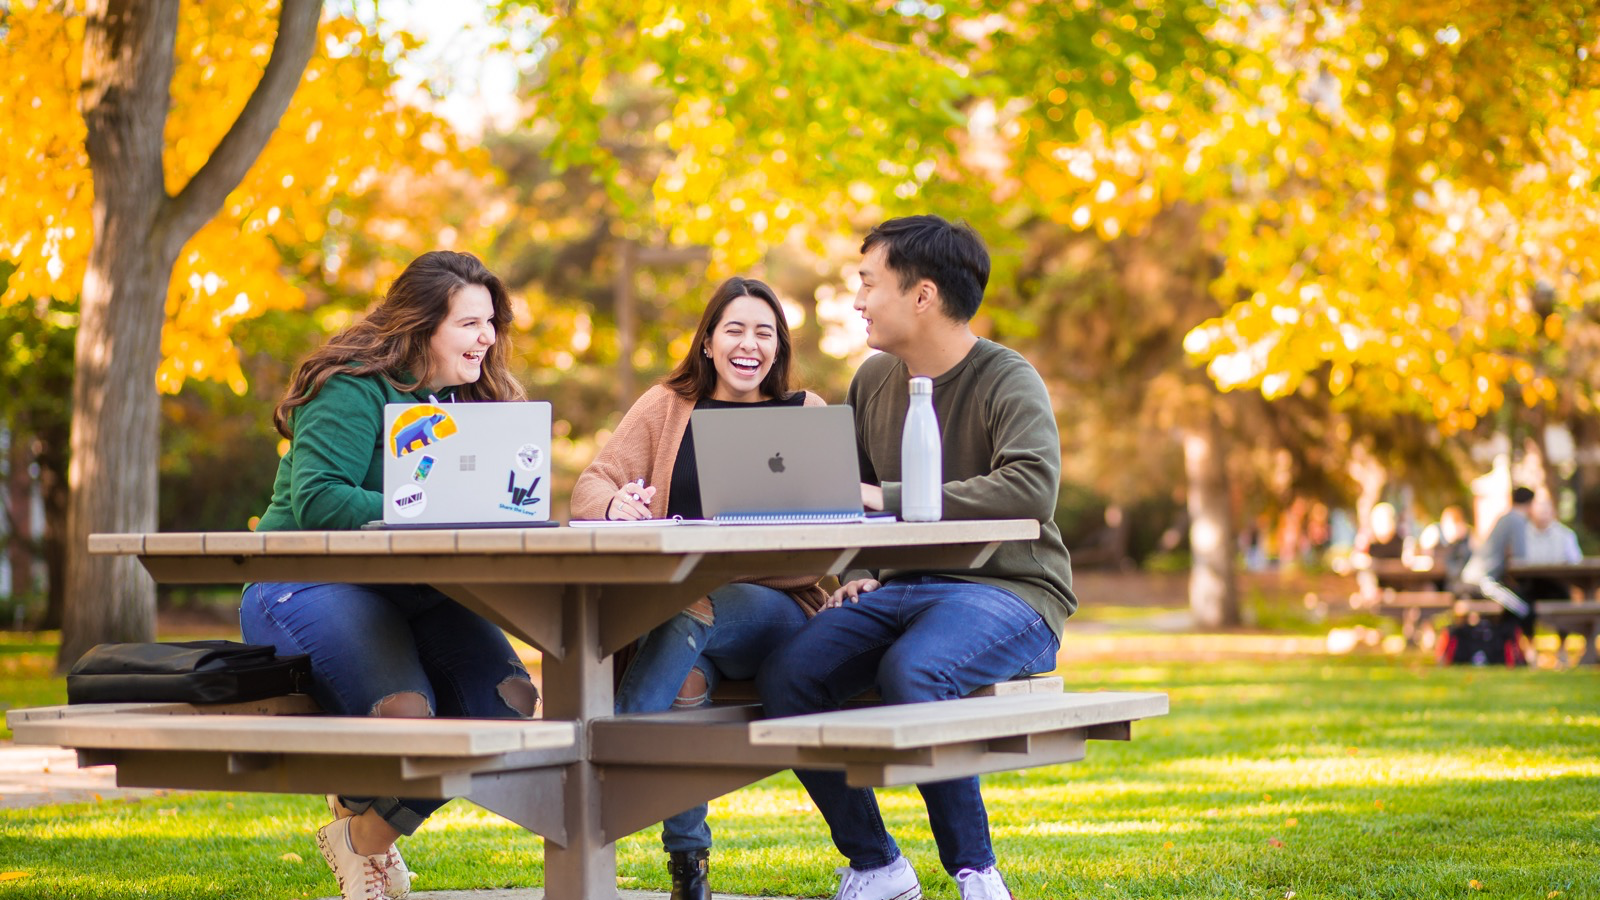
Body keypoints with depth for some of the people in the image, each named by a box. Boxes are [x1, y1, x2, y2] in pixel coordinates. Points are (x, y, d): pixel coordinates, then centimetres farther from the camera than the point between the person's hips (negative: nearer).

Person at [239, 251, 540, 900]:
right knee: (400, 708, -34)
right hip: (308, 581, -7)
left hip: (413, 591, 7)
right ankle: (356, 821, 5)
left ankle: (373, 834, 2)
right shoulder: (352, 390, -11)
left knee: (506, 697, -20)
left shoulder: (475, 398, 14)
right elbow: (316, 501, -23)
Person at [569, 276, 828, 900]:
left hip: (775, 606, -1)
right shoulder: (668, 406, 17)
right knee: (688, 674, -35)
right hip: (673, 604, 1)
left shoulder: (806, 414, 15)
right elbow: (590, 485, 5)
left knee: (690, 616, -35)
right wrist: (615, 504, -21)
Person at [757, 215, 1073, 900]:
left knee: (910, 670, -37)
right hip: (902, 587, 7)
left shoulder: (1007, 382, -10)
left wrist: (890, 502, -25)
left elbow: (1032, 488, -28)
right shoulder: (874, 379, 13)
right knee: (786, 677, -19)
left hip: (1008, 592, -7)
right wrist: (858, 572, 6)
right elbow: (854, 493, 27)